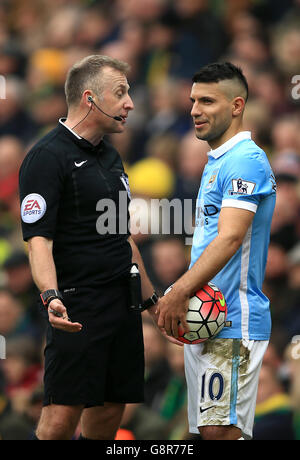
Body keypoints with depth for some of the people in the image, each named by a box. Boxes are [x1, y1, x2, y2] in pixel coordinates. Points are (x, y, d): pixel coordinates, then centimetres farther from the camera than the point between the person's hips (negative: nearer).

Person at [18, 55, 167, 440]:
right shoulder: (48, 157, -9)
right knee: (61, 417, -13)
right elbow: (38, 239, -17)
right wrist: (51, 297, -32)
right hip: (78, 314, -8)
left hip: (123, 306, 8)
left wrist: (150, 299, 26)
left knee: (108, 415, 6)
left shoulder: (110, 157, 18)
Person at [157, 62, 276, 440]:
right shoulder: (216, 161, 20)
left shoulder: (245, 161, -13)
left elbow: (230, 239, -23)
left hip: (232, 323, -10)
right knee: (208, 429, 9)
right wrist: (180, 297, 14)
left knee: (221, 431, -15)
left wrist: (180, 293, -29)